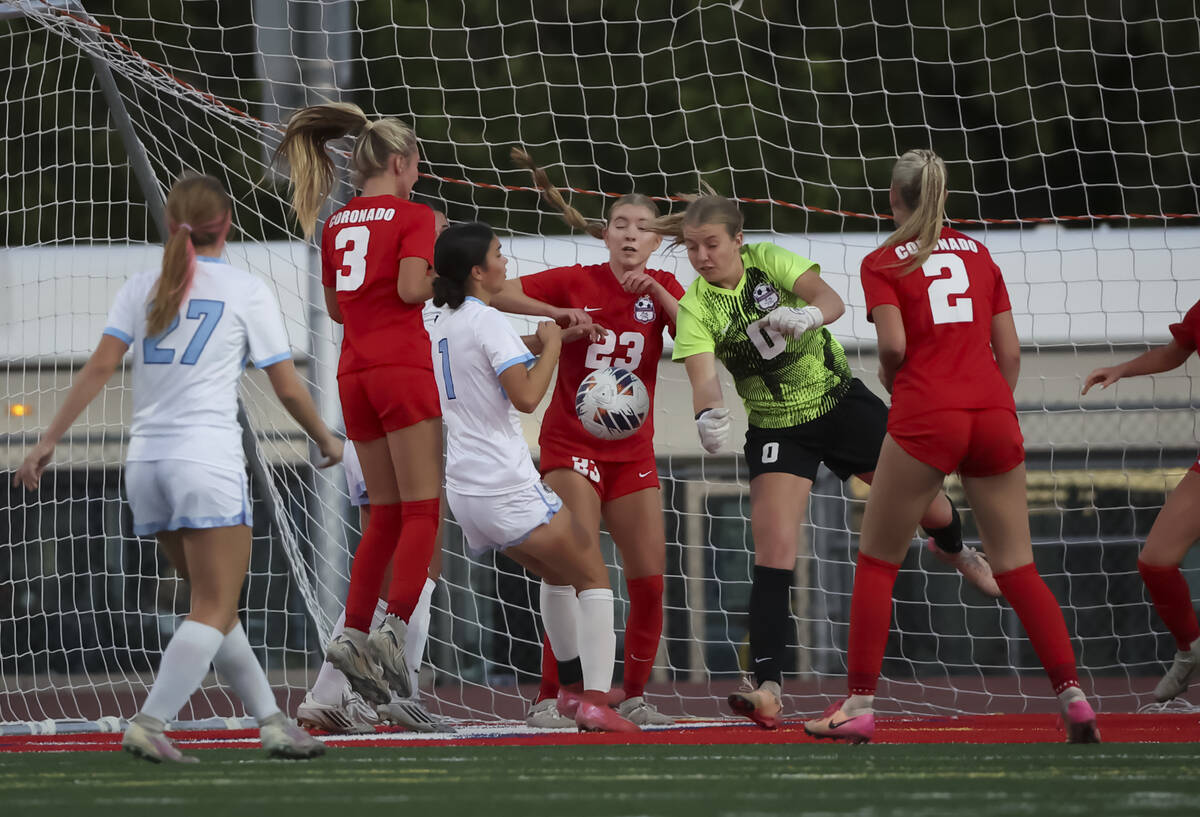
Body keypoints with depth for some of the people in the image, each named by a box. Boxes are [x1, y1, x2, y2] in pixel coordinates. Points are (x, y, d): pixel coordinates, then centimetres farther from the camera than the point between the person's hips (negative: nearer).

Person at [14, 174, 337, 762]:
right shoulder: (246, 291, 0)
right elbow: (288, 388, 2)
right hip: (208, 460, -5)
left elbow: (99, 367, -1)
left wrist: (49, 440, 0)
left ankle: (270, 722, 19)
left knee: (215, 603, 16)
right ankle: (149, 723, -19)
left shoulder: (142, 288, 9)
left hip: (146, 462, 6)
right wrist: (325, 439, 18)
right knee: (214, 611, -4)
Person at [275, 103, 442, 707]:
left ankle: (354, 633, 3)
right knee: (422, 508, -6)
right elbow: (411, 289, -16)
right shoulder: (412, 216, -3)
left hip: (354, 374, 7)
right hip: (402, 368, -7)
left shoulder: (335, 225, 16)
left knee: (386, 511, 12)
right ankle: (393, 628, -22)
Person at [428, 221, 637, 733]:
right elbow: (526, 396, -24)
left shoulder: (440, 322, 11)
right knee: (593, 576, 1)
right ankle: (596, 701, -10)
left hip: (464, 488, 9)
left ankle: (572, 687, 34)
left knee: (557, 574, 28)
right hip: (508, 489, -9)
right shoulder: (487, 321, -15)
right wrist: (551, 345, -9)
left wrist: (549, 338, 24)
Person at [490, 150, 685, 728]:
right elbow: (496, 294, -12)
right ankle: (548, 699, -15)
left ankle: (634, 697, 15)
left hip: (633, 451, 4)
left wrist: (656, 293, -21)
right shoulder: (577, 282, -6)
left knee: (650, 579, 1)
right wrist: (558, 313, -24)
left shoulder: (661, 288, 5)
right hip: (572, 442, -4)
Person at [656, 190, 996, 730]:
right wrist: (708, 416, -49)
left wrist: (809, 315, -52)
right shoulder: (694, 307, -14)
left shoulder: (768, 261, -14)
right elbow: (703, 378, -26)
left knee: (925, 502, 11)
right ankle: (768, 688, -20)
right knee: (774, 551, -18)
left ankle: (956, 551, 50)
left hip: (842, 402, 1)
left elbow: (832, 300, -28)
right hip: (777, 430, -1)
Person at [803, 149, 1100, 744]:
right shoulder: (978, 254, 16)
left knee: (877, 561, 9)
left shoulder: (883, 263, 4)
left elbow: (893, 344, -11)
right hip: (993, 415, 4)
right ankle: (1073, 697, -6)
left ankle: (859, 705, 5)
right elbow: (1009, 351, 12)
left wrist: (889, 376, 10)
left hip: (925, 416, -4)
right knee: (1016, 566, 6)